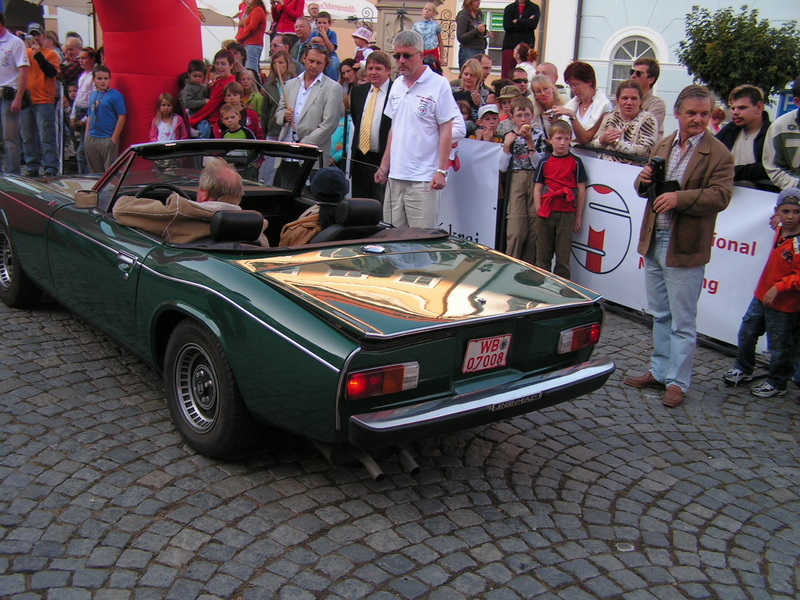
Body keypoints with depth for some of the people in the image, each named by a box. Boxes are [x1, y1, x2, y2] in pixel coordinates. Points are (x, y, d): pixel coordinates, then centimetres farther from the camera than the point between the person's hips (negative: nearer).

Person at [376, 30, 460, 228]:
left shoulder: (439, 85, -6)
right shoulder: (397, 85, 14)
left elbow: (446, 130, -8)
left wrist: (442, 171, -13)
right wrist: (384, 166, 17)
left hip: (423, 180, -6)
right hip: (395, 175, 7)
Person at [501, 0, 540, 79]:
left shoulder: (534, 8, 9)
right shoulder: (509, 8, 12)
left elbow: (533, 24, -8)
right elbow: (506, 26, -3)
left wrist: (517, 21, -3)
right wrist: (526, 25, -5)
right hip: (509, 44, 2)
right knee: (506, 73, -4)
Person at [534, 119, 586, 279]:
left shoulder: (576, 162, 4)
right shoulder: (545, 162, 7)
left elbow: (581, 190, 5)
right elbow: (537, 188, 8)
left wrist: (578, 217, 2)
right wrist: (538, 211, -1)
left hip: (567, 213, -1)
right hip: (546, 212, 1)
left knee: (563, 255, 2)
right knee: (543, 255, 7)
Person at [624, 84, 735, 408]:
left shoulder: (719, 154, -8)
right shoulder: (662, 146, 12)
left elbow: (721, 196, -18)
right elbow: (645, 188, 18)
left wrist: (680, 197, -30)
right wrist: (644, 180, -5)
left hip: (685, 248, -6)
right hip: (654, 241, 7)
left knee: (682, 321, 2)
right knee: (660, 316, 18)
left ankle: (677, 381, 12)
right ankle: (659, 371, 30)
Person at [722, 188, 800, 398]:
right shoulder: (780, 231, 3)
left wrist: (778, 287, -27)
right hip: (762, 295, 8)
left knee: (779, 346, 7)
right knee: (746, 333, 19)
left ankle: (776, 383, 26)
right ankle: (743, 369, 39)